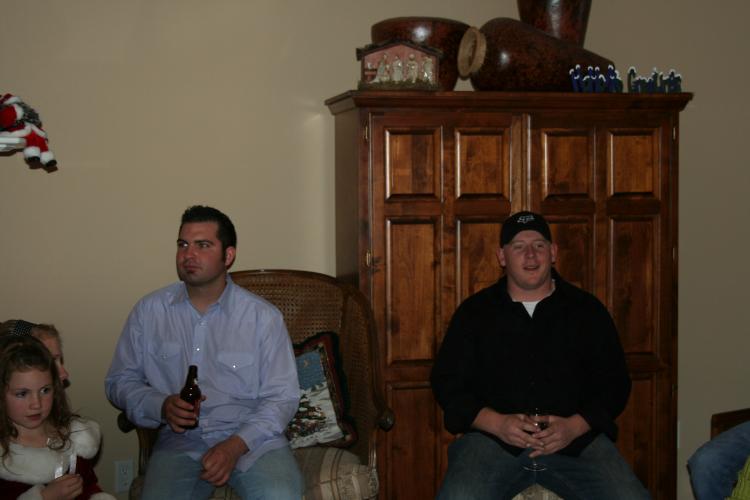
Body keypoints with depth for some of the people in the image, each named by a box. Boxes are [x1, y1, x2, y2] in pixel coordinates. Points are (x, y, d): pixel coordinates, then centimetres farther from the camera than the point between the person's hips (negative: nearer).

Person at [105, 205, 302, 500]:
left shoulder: (263, 317, -1)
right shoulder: (149, 312, 5)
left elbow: (282, 397, -1)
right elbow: (119, 381, 11)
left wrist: (235, 445, -16)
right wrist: (161, 406, -10)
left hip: (253, 436, 0)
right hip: (180, 442, 1)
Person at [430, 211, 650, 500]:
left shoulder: (587, 310, 12)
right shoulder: (474, 312, 11)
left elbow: (614, 382, 10)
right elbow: (446, 383, 8)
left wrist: (575, 426, -8)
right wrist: (496, 423, -9)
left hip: (577, 437, 1)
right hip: (493, 438, -1)